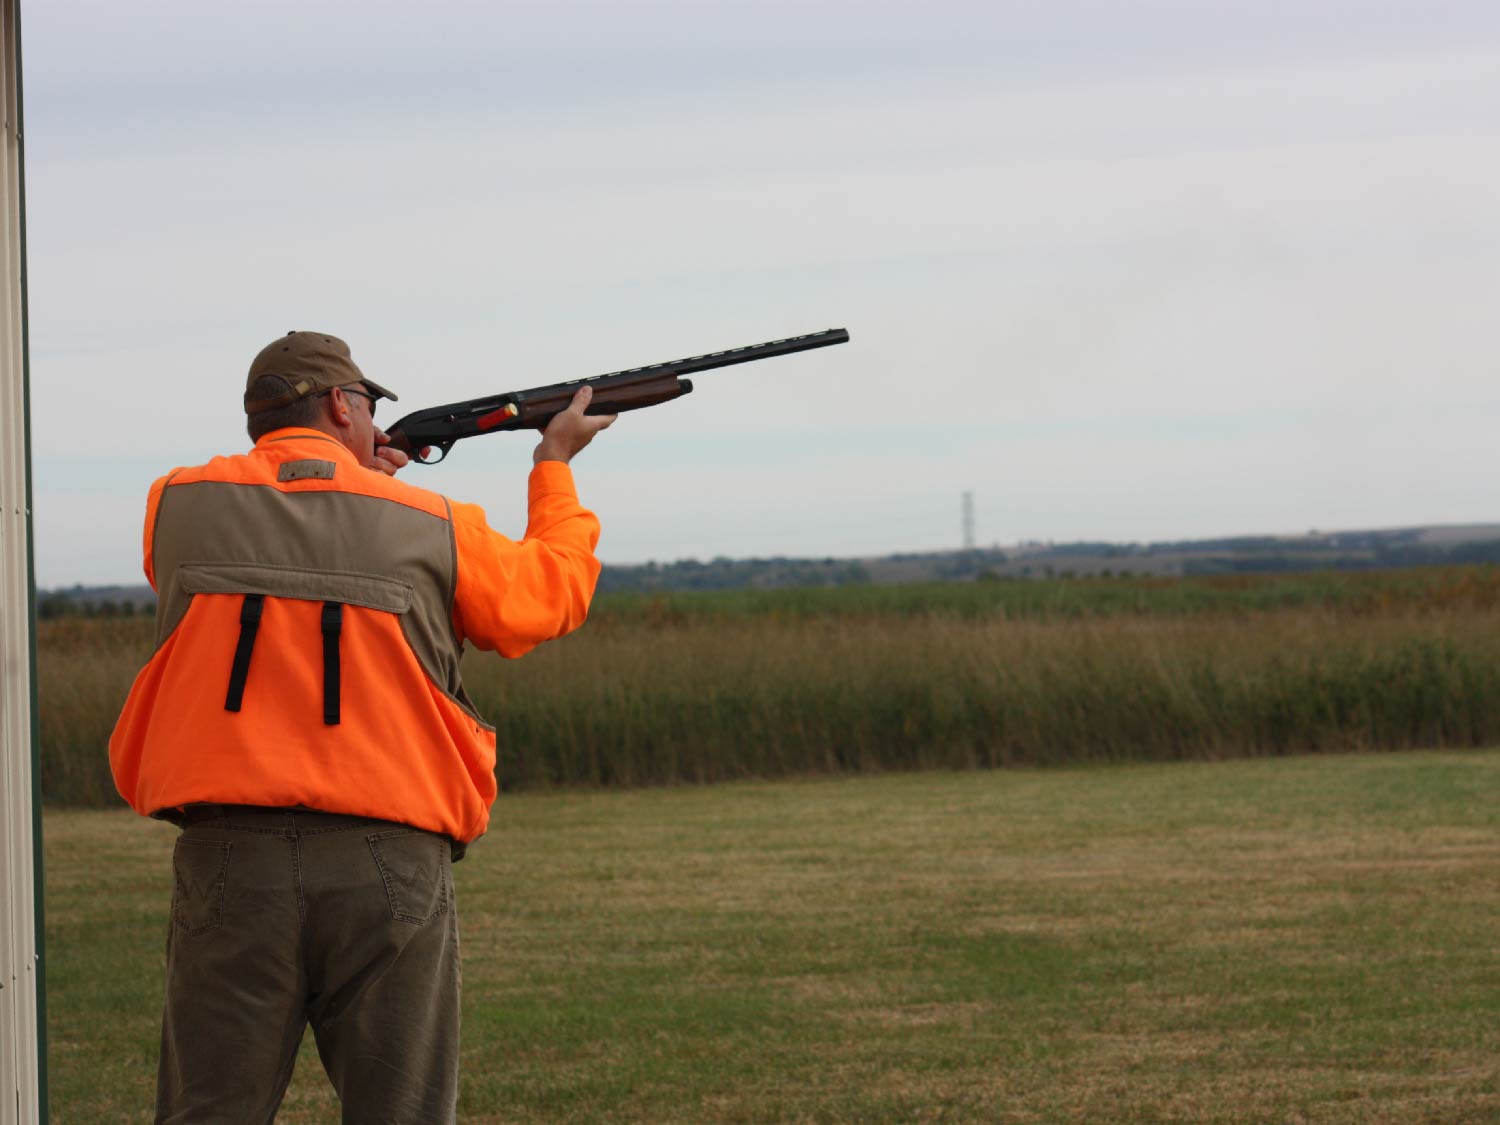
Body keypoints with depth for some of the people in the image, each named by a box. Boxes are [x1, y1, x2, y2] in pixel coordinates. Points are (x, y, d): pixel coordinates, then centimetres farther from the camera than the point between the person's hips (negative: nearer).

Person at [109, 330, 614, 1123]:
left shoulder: (179, 507, 6)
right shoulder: (429, 527, 4)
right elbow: (553, 594, 22)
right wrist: (555, 464, 37)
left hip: (231, 857, 1)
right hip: (388, 867, -1)